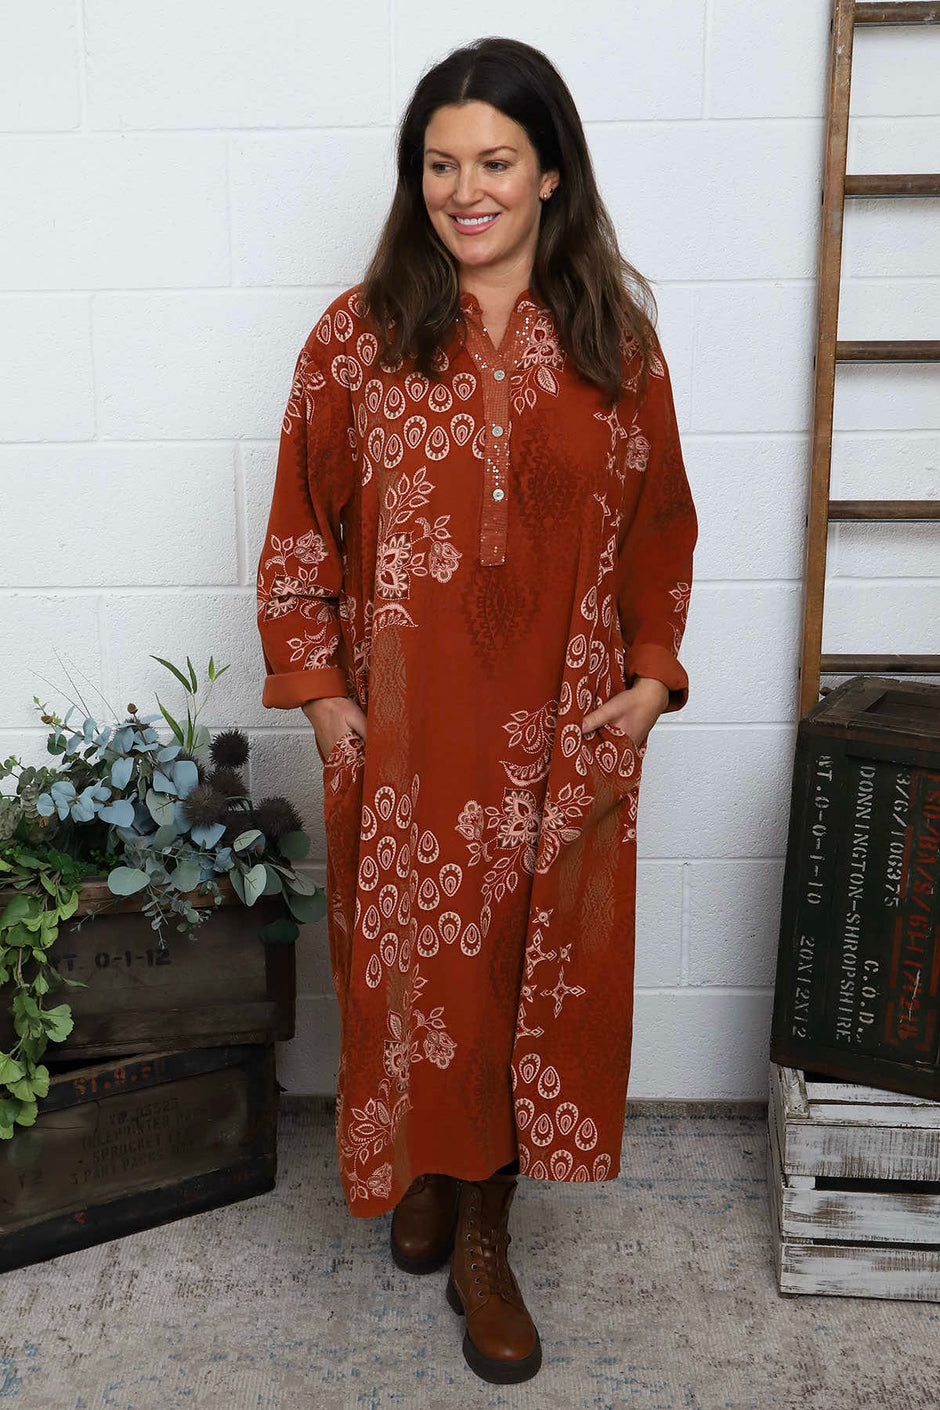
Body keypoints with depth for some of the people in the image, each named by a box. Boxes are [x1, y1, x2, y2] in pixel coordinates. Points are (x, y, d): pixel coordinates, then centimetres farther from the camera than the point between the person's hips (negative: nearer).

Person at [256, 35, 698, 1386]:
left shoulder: (615, 334, 2)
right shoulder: (359, 333, -2)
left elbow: (661, 524, 8)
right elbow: (302, 531, 1)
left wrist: (653, 671, -1)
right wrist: (318, 689, -4)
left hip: (566, 734, 1)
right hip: (405, 731, -1)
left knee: (537, 965, 9)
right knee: (414, 960, 11)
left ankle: (483, 1241, 28)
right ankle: (425, 1170, 39)